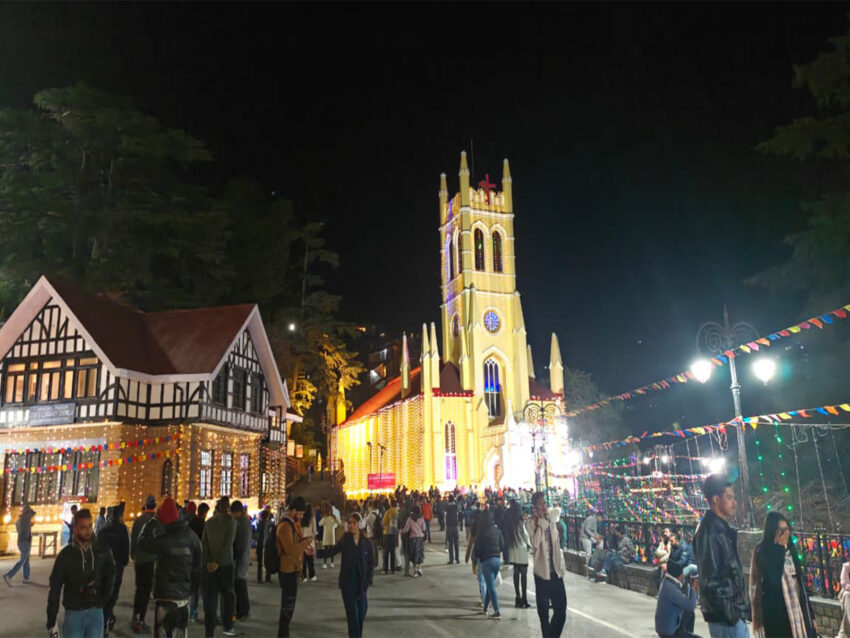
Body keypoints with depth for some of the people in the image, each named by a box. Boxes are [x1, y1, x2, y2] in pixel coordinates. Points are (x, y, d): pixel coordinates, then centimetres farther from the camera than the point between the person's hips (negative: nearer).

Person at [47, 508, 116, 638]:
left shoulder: (103, 550, -1)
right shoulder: (66, 554, -6)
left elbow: (110, 576, 13)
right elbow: (55, 588, -2)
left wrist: (104, 597, -1)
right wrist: (51, 622, -3)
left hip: (96, 612, 1)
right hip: (74, 613, -1)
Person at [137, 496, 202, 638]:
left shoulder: (164, 540, -19)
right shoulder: (192, 537, -2)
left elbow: (142, 542, -3)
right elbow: (197, 566, 5)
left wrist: (153, 521, 2)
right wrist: (192, 588, 16)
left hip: (165, 596, -5)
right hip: (184, 594, 5)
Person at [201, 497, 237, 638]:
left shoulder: (209, 522, 8)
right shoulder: (230, 520, -5)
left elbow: (204, 543, 0)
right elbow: (228, 543, -13)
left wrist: (208, 562, -7)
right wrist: (218, 562, -12)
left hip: (209, 564, 3)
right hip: (225, 564, -3)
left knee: (210, 598, 6)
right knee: (228, 595, 13)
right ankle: (226, 626, 13)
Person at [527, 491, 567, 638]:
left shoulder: (551, 516, 5)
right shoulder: (531, 522, -9)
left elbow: (558, 509, 30)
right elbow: (535, 543, -25)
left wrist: (547, 512, 14)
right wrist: (540, 521, -22)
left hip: (556, 571, 4)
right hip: (542, 572, -4)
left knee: (561, 611, 6)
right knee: (544, 613, 4)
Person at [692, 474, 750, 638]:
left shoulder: (721, 528, 14)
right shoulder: (710, 530, -17)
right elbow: (710, 578, -21)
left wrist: (736, 610, 18)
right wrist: (729, 612, -19)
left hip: (732, 611, 10)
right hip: (725, 614, -10)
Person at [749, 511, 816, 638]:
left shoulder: (790, 550, 12)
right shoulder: (763, 551, -9)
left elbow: (801, 584, 16)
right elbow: (773, 580, -20)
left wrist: (810, 615, 15)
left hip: (798, 610, 7)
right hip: (776, 613, -7)